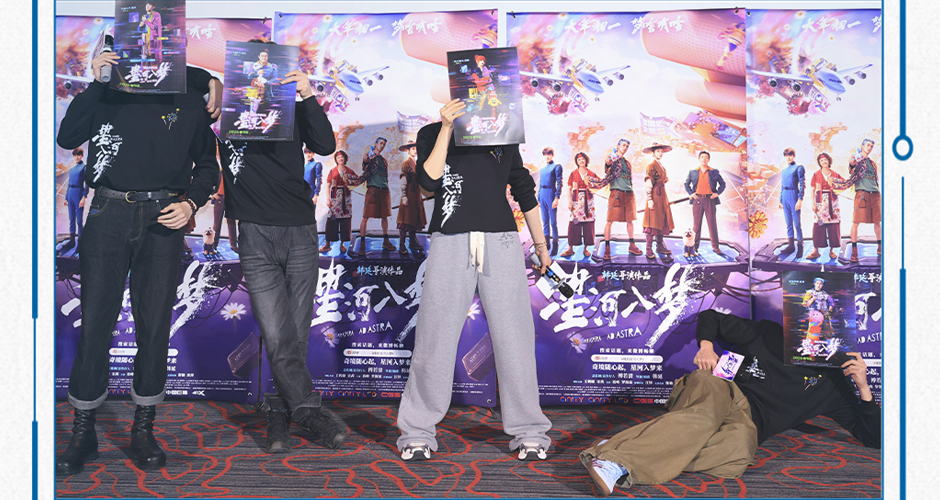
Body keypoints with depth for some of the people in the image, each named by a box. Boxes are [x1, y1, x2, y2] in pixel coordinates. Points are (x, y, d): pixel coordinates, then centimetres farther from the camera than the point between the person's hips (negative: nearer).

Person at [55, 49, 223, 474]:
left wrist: (191, 203, -4)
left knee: (155, 325, 3)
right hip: (109, 214, 0)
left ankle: (143, 430, 16)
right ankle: (83, 431, 11)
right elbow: (67, 138, -2)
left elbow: (207, 166, 14)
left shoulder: (191, 102, 9)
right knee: (94, 322, 0)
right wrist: (94, 83, -8)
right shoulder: (108, 92, 9)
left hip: (163, 219, 0)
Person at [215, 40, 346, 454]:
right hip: (256, 233, -2)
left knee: (297, 332, 3)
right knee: (277, 334, -10)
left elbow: (326, 145, -3)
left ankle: (280, 413, 15)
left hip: (300, 231, 2)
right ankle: (308, 409, -1)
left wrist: (309, 97, -12)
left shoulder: (293, 109, 11)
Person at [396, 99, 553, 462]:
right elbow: (429, 179, -7)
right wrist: (447, 128, -11)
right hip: (450, 245, -2)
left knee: (513, 338, 0)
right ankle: (418, 433, 10)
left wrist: (540, 244, 24)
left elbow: (524, 191, 23)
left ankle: (528, 432, 10)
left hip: (501, 243, 2)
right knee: (435, 340, -2)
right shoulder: (432, 134, 11)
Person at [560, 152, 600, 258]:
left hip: (588, 201, 1)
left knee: (588, 223, 0)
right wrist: (569, 202, -5)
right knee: (574, 223, -6)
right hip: (576, 201, -1)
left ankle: (586, 248, 7)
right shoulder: (574, 173, 6)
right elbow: (569, 188, 3)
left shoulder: (591, 174, 10)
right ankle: (570, 248, -2)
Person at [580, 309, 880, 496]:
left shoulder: (830, 383, 15)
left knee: (739, 450, -40)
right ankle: (616, 456, -58)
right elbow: (710, 317, 25)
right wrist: (706, 346, 3)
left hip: (749, 420, -1)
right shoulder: (766, 334, 16)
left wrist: (863, 387, -2)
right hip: (718, 391, 1)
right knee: (705, 413, -39)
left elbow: (875, 438, 13)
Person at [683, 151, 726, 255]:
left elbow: (722, 184, 15)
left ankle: (715, 247, 5)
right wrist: (690, 193, 4)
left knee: (712, 224, -1)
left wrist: (717, 193, 0)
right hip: (697, 199, 1)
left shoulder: (714, 172, 9)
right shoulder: (693, 172, 11)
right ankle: (695, 247, 9)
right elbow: (686, 184, 19)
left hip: (710, 200, 0)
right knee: (696, 224, 3)